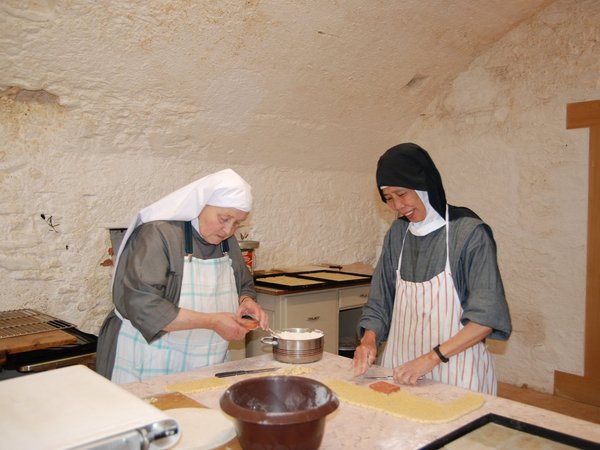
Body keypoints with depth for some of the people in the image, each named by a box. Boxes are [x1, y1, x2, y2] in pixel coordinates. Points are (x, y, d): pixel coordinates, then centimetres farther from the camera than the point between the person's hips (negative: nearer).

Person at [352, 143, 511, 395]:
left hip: (455, 374, -4)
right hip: (401, 369, 5)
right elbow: (379, 304, 7)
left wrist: (431, 358, -23)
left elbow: (487, 316, -17)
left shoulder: (469, 232, -14)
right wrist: (369, 340, -11)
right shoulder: (398, 233, 2)